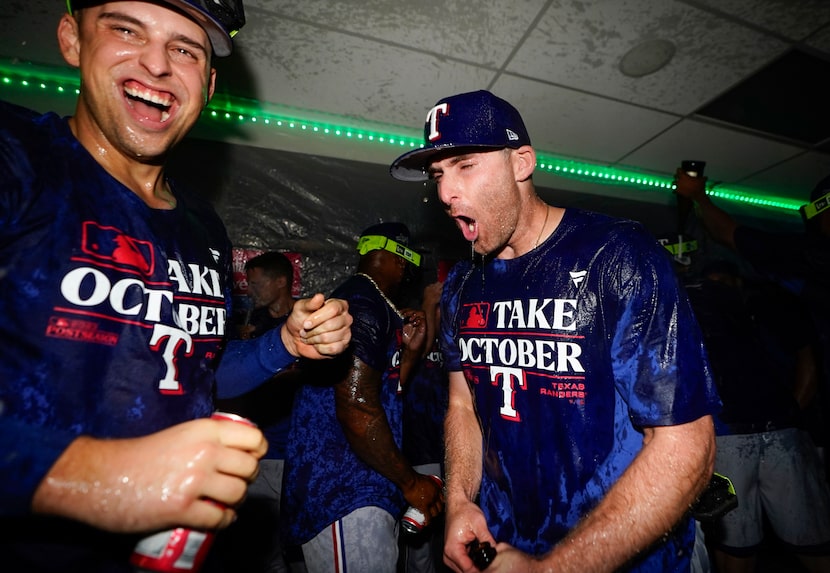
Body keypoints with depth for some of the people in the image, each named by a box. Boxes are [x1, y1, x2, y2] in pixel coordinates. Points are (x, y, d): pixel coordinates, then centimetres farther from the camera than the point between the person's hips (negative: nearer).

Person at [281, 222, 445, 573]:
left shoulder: (365, 301, 17)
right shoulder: (364, 302, -17)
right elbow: (357, 409, -25)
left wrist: (409, 350, 6)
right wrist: (410, 481, -14)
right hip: (344, 491, -11)